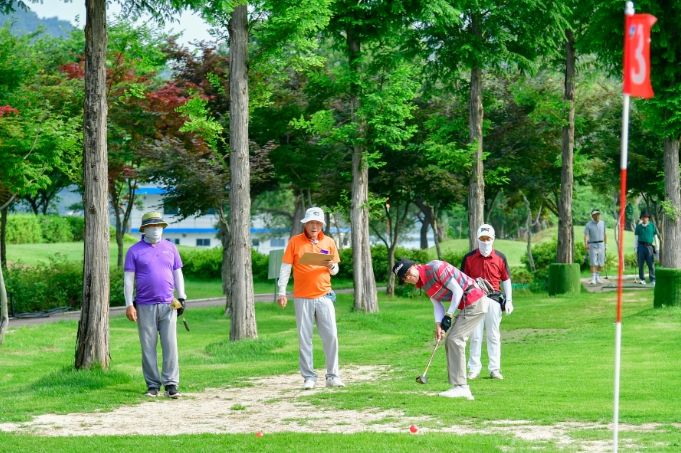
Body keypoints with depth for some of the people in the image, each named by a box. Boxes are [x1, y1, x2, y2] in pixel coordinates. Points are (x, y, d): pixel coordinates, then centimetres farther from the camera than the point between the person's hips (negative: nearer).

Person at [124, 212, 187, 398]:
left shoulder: (170, 248, 12)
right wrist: (129, 304, -7)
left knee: (170, 345, -5)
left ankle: (171, 384, -5)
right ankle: (153, 385, 5)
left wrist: (182, 298, 9)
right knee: (148, 347, 1)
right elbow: (128, 279, 0)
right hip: (145, 306, -2)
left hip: (168, 306, 2)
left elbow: (178, 274, 16)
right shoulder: (135, 251, 3)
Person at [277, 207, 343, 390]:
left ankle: (332, 376, 6)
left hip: (324, 296, 2)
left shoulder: (329, 242, 7)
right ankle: (309, 377, 7)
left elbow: (335, 269, 14)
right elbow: (285, 268, 0)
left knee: (331, 336, -2)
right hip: (302, 297, -2)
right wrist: (281, 292, -6)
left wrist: (331, 267, -10)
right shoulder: (295, 242, 0)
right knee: (304, 339, 1)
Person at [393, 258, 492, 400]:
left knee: (455, 340, -14)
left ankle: (461, 387, -16)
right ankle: (461, 388, 8)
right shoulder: (423, 284, 11)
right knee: (450, 342, 8)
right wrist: (438, 325, -7)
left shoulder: (435, 268, -18)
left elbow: (457, 290, -18)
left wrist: (449, 315, -15)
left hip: (475, 302, -10)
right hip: (466, 307, 10)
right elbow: (437, 304, 10)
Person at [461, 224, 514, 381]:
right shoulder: (469, 258, 3)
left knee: (494, 336, 4)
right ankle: (474, 368, 7)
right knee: (475, 336, 2)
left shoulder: (500, 257, 5)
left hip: (494, 300, 0)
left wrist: (509, 300, 4)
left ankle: (495, 369, 8)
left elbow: (506, 279, 9)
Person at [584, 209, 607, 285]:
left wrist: (605, 244, 14)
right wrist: (585, 245, -31)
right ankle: (593, 279, -12)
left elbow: (604, 234, 14)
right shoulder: (588, 225, -7)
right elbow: (586, 236, -16)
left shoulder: (602, 223, 6)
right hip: (592, 245, -4)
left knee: (601, 263, 4)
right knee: (593, 263, -11)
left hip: (601, 245, 4)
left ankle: (598, 277, 22)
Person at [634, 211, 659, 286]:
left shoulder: (652, 226, 8)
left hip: (649, 246, -1)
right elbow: (636, 238, 11)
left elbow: (656, 237, 10)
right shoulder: (639, 226, 10)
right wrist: (635, 248, 5)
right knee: (640, 264, 1)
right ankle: (642, 279, 7)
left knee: (651, 264, -5)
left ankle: (653, 280, -4)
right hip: (641, 246, 1)